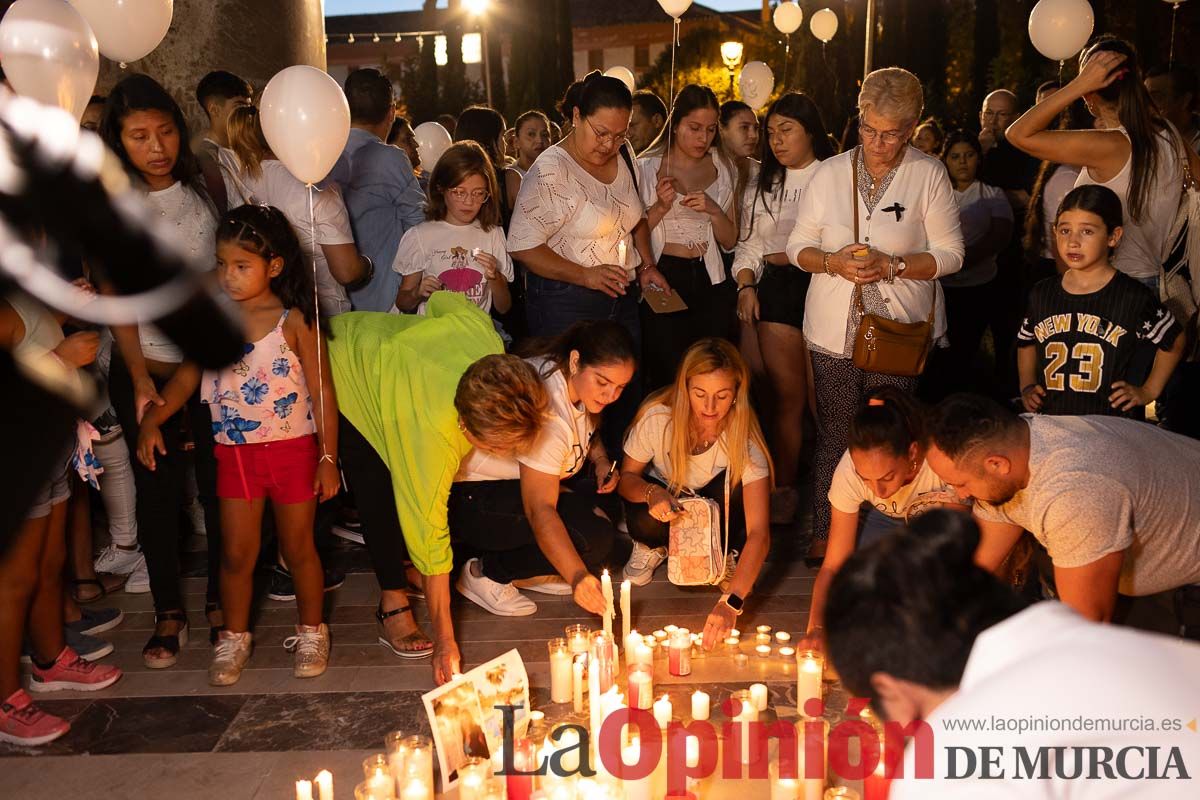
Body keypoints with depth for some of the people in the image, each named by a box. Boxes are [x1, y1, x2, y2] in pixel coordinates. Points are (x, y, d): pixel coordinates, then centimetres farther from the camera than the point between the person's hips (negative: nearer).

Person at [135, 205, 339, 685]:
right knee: (236, 551, 8)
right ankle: (233, 637, 27)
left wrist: (328, 458, -11)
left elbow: (322, 393, -9)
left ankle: (311, 632, 29)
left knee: (298, 547, 11)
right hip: (234, 452, 3)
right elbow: (186, 378, 3)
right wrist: (151, 420, -13)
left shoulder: (293, 321, -11)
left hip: (293, 449, -3)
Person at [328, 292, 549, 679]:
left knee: (412, 485, 5)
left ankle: (407, 568, 24)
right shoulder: (432, 437, -43)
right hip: (342, 378, -7)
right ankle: (394, 603, -4)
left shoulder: (485, 336, -32)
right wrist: (445, 643, -31)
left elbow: (443, 300, -9)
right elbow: (431, 541, -37)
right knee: (380, 491, -18)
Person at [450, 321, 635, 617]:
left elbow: (588, 433, 20)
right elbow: (539, 510, -36)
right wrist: (577, 576, -46)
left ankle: (528, 572, 5)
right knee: (594, 536, -22)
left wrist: (601, 461, -1)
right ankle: (485, 571, -6)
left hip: (519, 481, 10)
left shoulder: (578, 381, -5)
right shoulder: (547, 411, -33)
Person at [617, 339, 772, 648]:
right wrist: (651, 492, -38)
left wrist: (731, 602, -49)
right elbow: (626, 477, -12)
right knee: (645, 522, -34)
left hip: (715, 505, 0)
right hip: (665, 498, 1)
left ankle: (727, 554, -3)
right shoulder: (657, 417, -29)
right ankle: (654, 547, 5)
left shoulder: (744, 437, -31)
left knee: (734, 480, -34)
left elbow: (759, 532, -37)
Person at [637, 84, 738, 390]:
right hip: (662, 276, -3)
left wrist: (713, 210, -8)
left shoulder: (722, 169, 10)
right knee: (666, 378, -4)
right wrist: (661, 207, -14)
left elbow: (730, 240, 10)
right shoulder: (647, 167, -1)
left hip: (709, 281, 3)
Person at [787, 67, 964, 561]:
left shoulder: (929, 175, 0)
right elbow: (798, 247, 8)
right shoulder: (830, 173, 5)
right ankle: (824, 533, 19)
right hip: (835, 330, 2)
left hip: (901, 331, -1)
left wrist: (892, 266, -16)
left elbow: (949, 254, -1)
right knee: (834, 435, 5)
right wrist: (833, 262, -12)